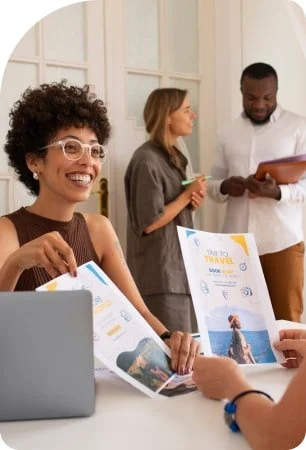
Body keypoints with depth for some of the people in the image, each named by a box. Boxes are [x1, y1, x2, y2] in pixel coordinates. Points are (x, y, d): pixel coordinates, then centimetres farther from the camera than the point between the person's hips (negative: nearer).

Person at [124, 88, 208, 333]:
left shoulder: (173, 156, 13)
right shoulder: (147, 161, -16)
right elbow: (149, 223, -20)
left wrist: (193, 200, 2)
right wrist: (187, 195, -12)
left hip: (180, 266, 9)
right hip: (160, 274, -9)